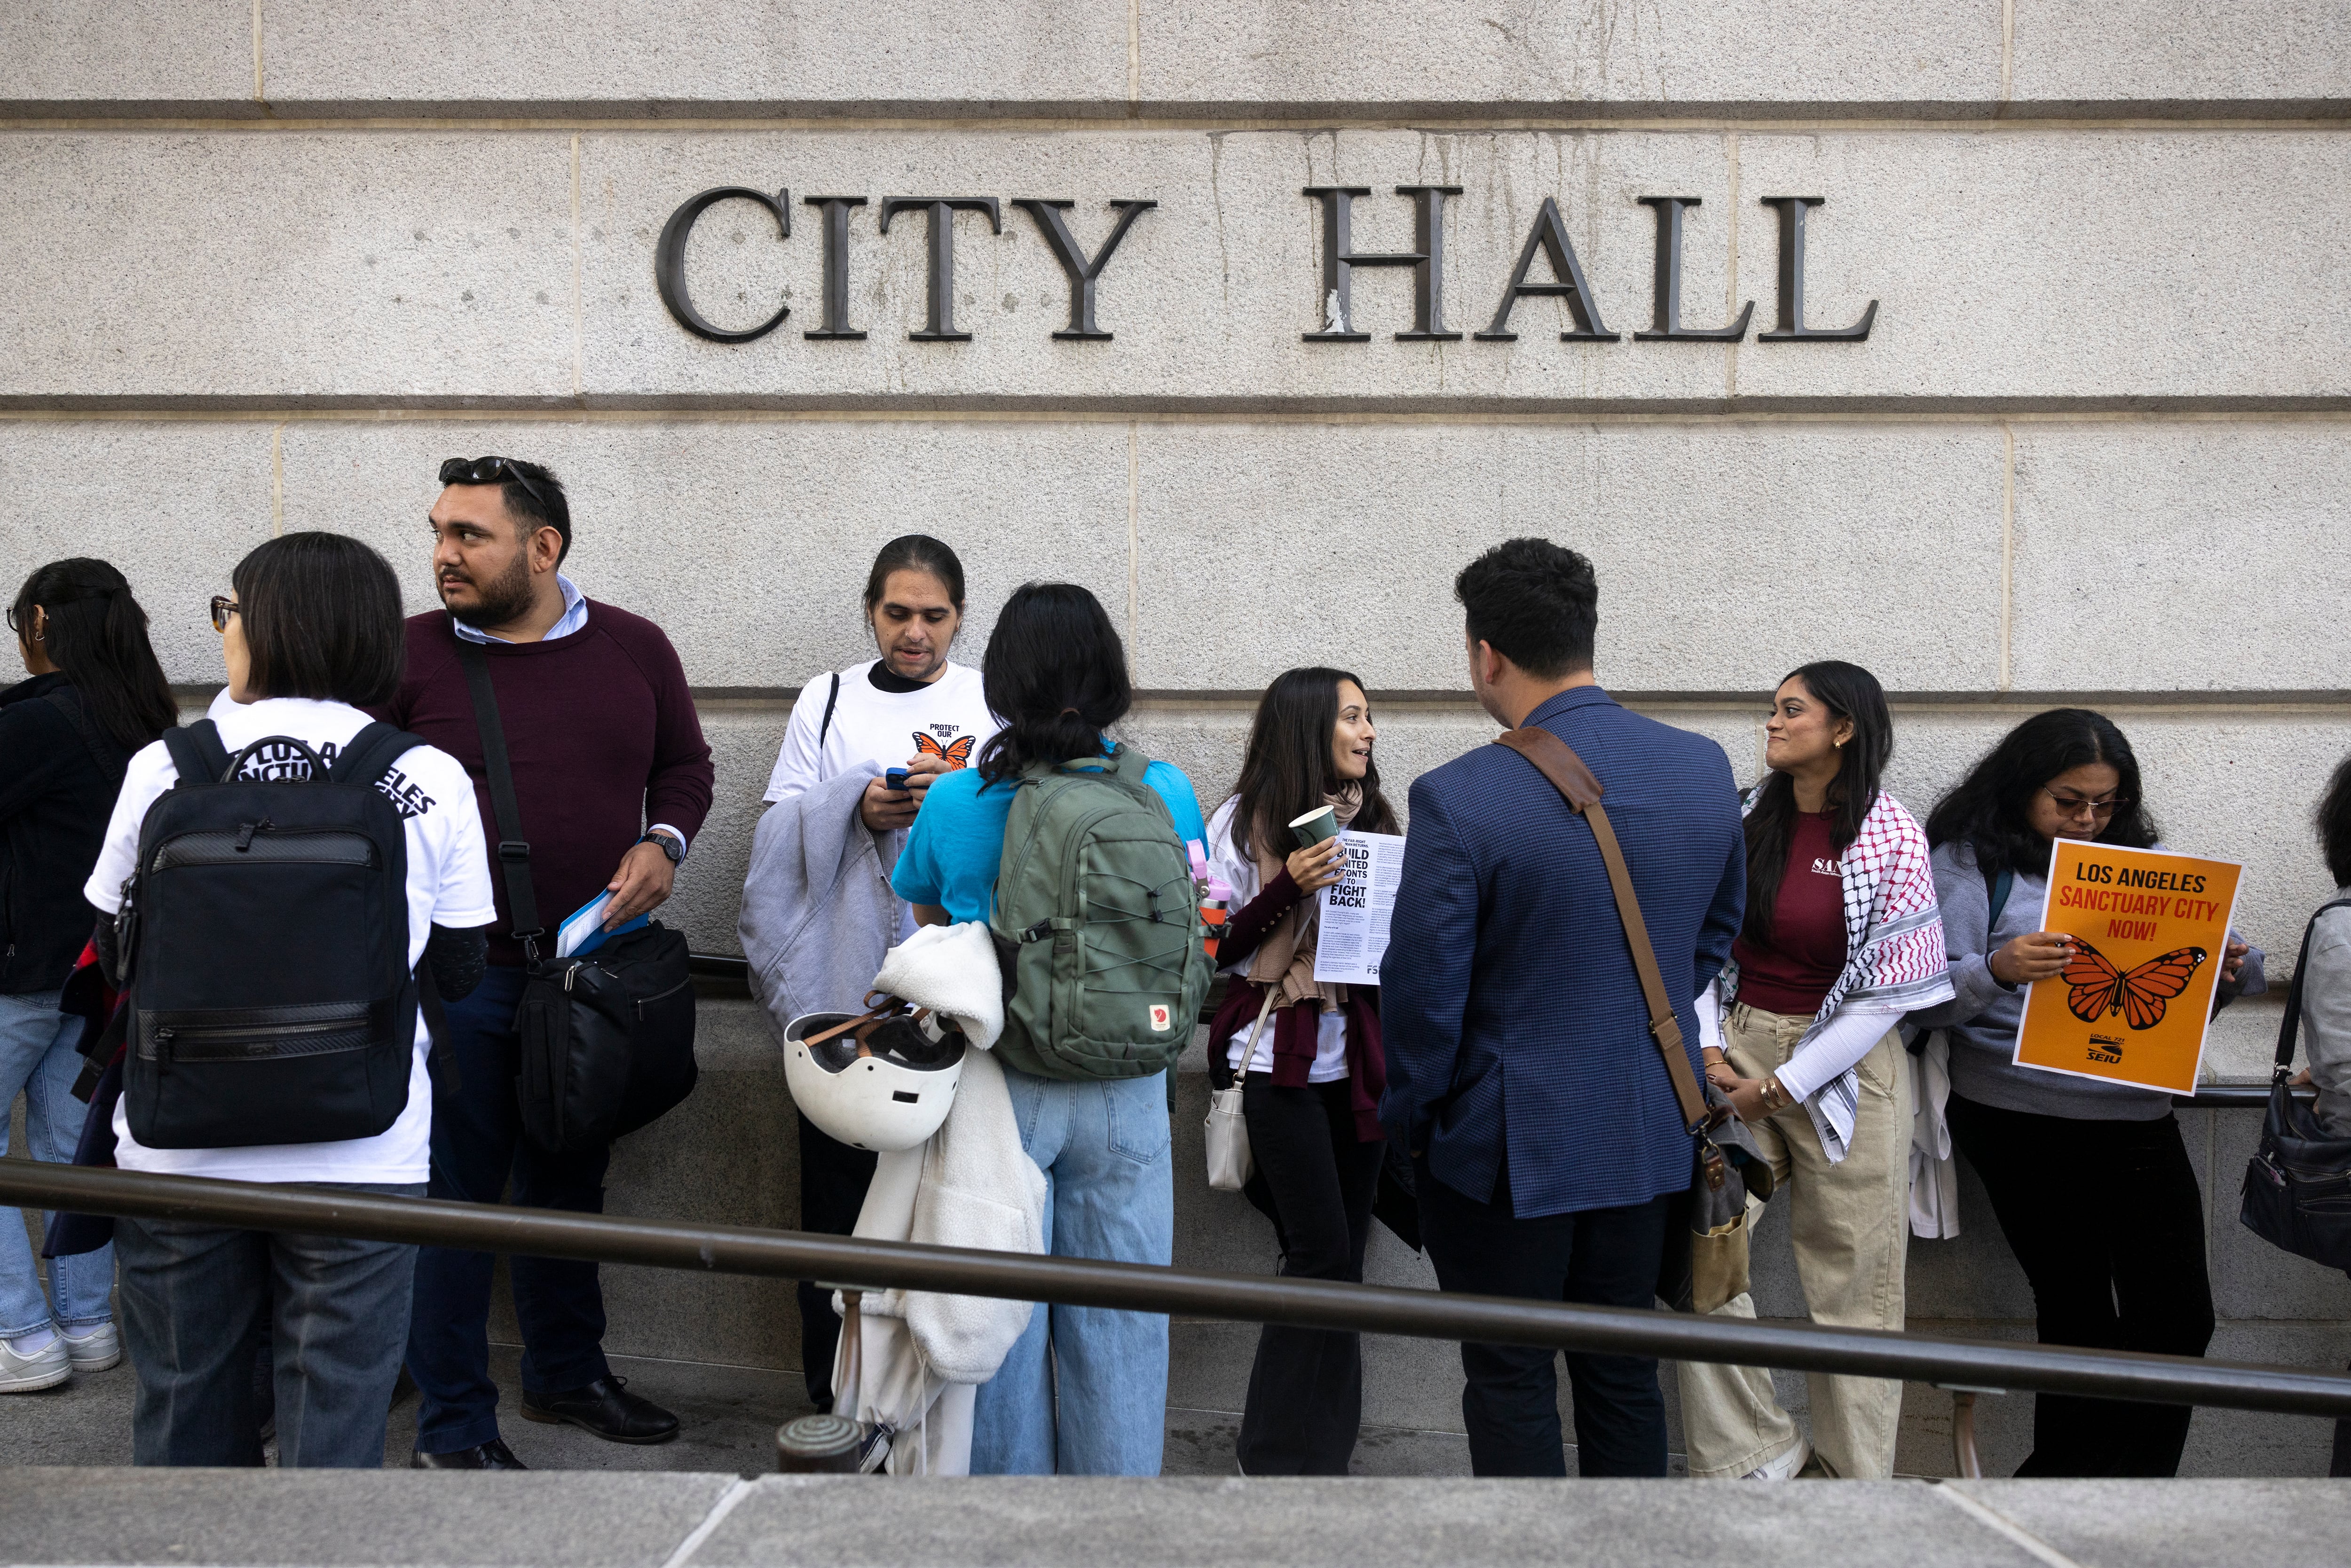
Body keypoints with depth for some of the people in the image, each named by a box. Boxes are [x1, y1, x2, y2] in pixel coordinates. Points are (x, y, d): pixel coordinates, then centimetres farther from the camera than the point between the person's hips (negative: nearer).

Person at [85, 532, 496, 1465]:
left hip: (179, 1152, 1)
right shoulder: (432, 779, -4)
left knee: (187, 1421, 17)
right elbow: (459, 970, 2)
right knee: (335, 1432, 9)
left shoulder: (163, 768, -5)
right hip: (360, 1157, 0)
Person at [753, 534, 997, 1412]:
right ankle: (835, 1400, 14)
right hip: (843, 987, 1)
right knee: (838, 1189, 3)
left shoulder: (996, 705, 9)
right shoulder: (827, 703, 12)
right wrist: (857, 814, -12)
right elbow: (782, 831, 6)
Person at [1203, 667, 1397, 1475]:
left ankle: (1316, 1447, 18)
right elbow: (1220, 946, -6)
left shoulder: (1371, 818, 11)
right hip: (1280, 1060, -5)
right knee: (1326, 1257, -7)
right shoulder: (1249, 820, -4)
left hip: (1356, 1058, 5)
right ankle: (1289, 1455, 7)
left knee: (1342, 1253, 7)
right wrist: (1288, 887, -18)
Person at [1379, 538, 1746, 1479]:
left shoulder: (1459, 799, -21)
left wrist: (1408, 1121, 0)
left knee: (1512, 1387, 8)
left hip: (1506, 1144, -5)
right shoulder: (1704, 768, -3)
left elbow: (1424, 995, -16)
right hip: (1650, 1131, 6)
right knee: (1622, 1373, 18)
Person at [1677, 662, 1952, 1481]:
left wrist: (1781, 1086, -11)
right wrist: (1708, 1049, -5)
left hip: (1842, 1067, -4)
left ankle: (1857, 1474, 18)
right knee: (1698, 1245, -7)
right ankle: (1754, 1450, 7)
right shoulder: (1747, 819, 5)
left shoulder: (1891, 836, -8)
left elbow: (1888, 990, -10)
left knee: (1851, 1279, 3)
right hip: (1738, 1053, 4)